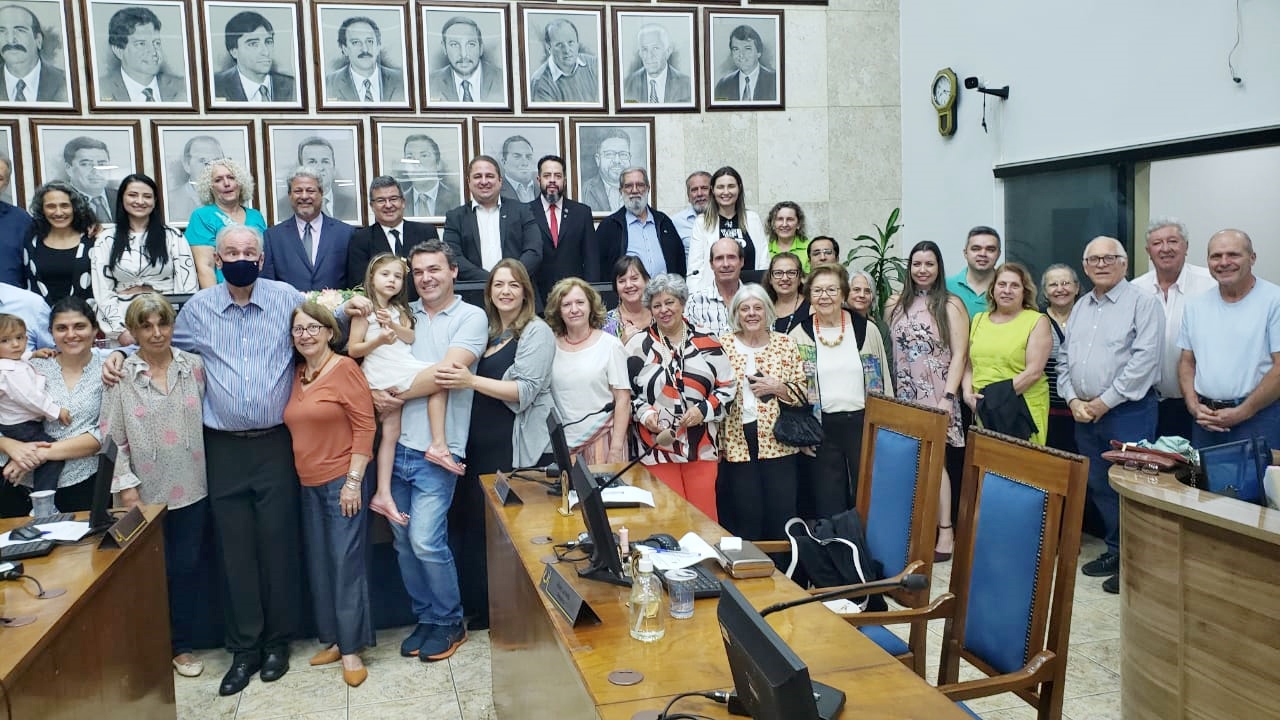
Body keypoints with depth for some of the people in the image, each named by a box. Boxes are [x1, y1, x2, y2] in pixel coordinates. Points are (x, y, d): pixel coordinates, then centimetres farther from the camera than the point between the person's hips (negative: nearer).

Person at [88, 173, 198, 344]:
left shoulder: (173, 236, 11)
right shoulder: (107, 239, 13)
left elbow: (188, 286, 4)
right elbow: (102, 290, 7)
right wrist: (119, 330, -6)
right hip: (123, 320, 1)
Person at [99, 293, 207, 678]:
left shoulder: (194, 366, -1)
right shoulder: (120, 376, -5)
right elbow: (113, 436, -3)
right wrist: (126, 486, -8)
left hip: (191, 488, 2)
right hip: (146, 492, -2)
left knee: (187, 566, 9)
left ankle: (182, 646, 24)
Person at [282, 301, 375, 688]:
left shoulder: (344, 368, -10)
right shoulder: (296, 374, 10)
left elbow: (364, 426, -14)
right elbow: (296, 429, 16)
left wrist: (353, 481, -16)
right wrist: (302, 477, 8)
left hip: (342, 481, -7)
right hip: (308, 485, 7)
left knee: (346, 563, -3)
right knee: (319, 565, 12)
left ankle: (351, 650, 6)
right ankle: (334, 639, 25)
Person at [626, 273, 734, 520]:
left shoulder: (706, 342, 5)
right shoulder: (638, 345, 4)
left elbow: (728, 386, 7)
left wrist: (704, 409, -8)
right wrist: (643, 413, -9)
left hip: (702, 446, 1)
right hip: (658, 446, -1)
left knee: (704, 514, 5)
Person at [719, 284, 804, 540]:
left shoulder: (786, 344, 5)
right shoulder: (722, 346, 4)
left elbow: (804, 391, 5)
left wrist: (777, 388, -13)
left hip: (778, 441, 1)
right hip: (737, 442, 0)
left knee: (783, 514, 4)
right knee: (745, 519, 6)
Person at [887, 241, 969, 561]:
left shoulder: (951, 304, -2)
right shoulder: (896, 304, 12)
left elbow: (958, 355, -6)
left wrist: (949, 396, -14)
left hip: (935, 396, -4)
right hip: (904, 397, 4)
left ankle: (945, 532, -7)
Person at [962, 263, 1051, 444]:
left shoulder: (1037, 321, 1)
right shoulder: (979, 319, 15)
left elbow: (1034, 371, -8)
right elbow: (969, 366, 18)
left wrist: (999, 396, -13)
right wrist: (968, 394, 0)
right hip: (982, 411, 4)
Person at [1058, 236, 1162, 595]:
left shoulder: (1142, 303, -6)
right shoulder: (1081, 307, 15)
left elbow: (1144, 360, -15)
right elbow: (1064, 358, 15)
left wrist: (1105, 402, -14)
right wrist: (1073, 400, 1)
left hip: (1128, 412, -7)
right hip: (1084, 414, 7)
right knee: (1098, 486, 13)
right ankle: (1115, 550, 26)